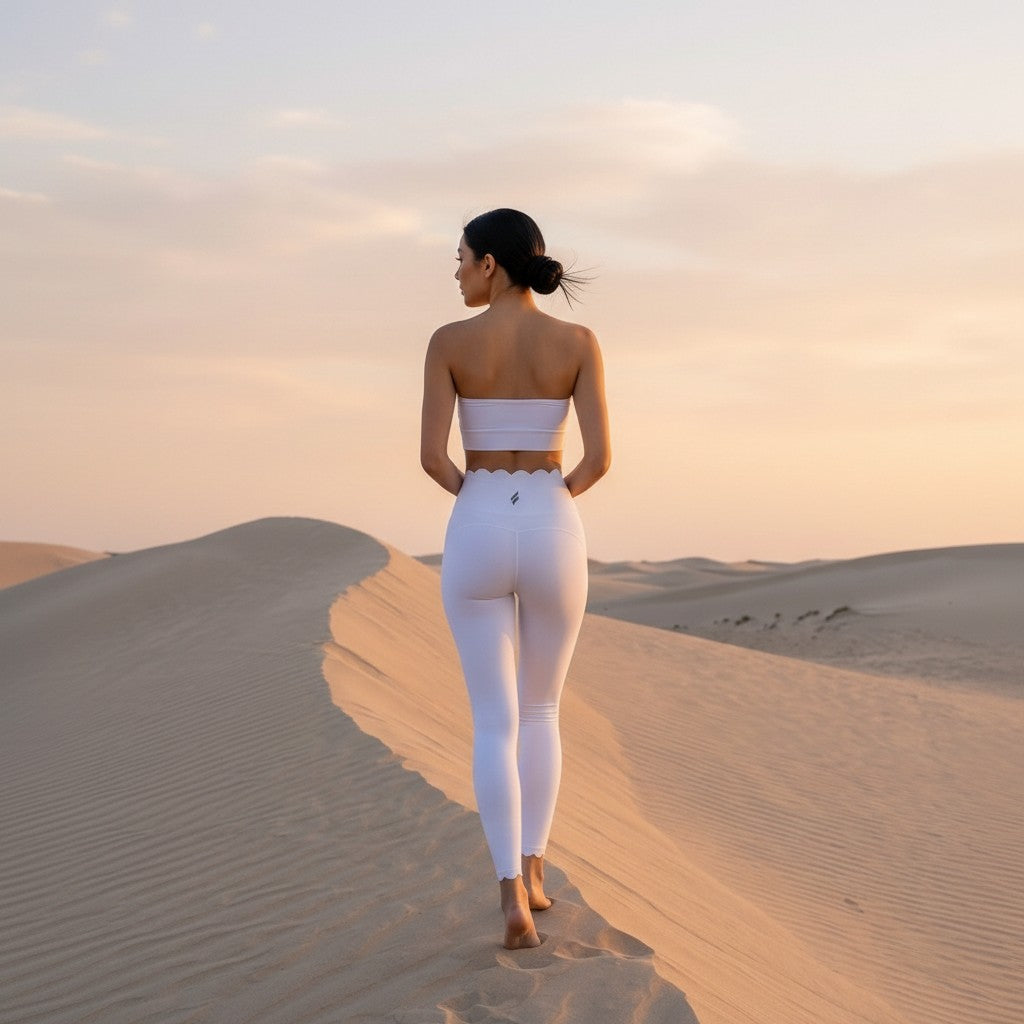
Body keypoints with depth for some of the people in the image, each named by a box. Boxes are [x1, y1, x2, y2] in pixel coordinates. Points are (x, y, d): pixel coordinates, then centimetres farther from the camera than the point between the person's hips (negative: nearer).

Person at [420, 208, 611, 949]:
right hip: (553, 538, 1)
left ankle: (513, 898, -8)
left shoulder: (449, 342, -4)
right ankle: (532, 873, 22)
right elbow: (600, 457, -8)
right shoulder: (579, 343, -2)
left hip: (476, 539, -1)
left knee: (494, 723, 5)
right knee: (541, 712, 21)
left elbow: (432, 456, -8)